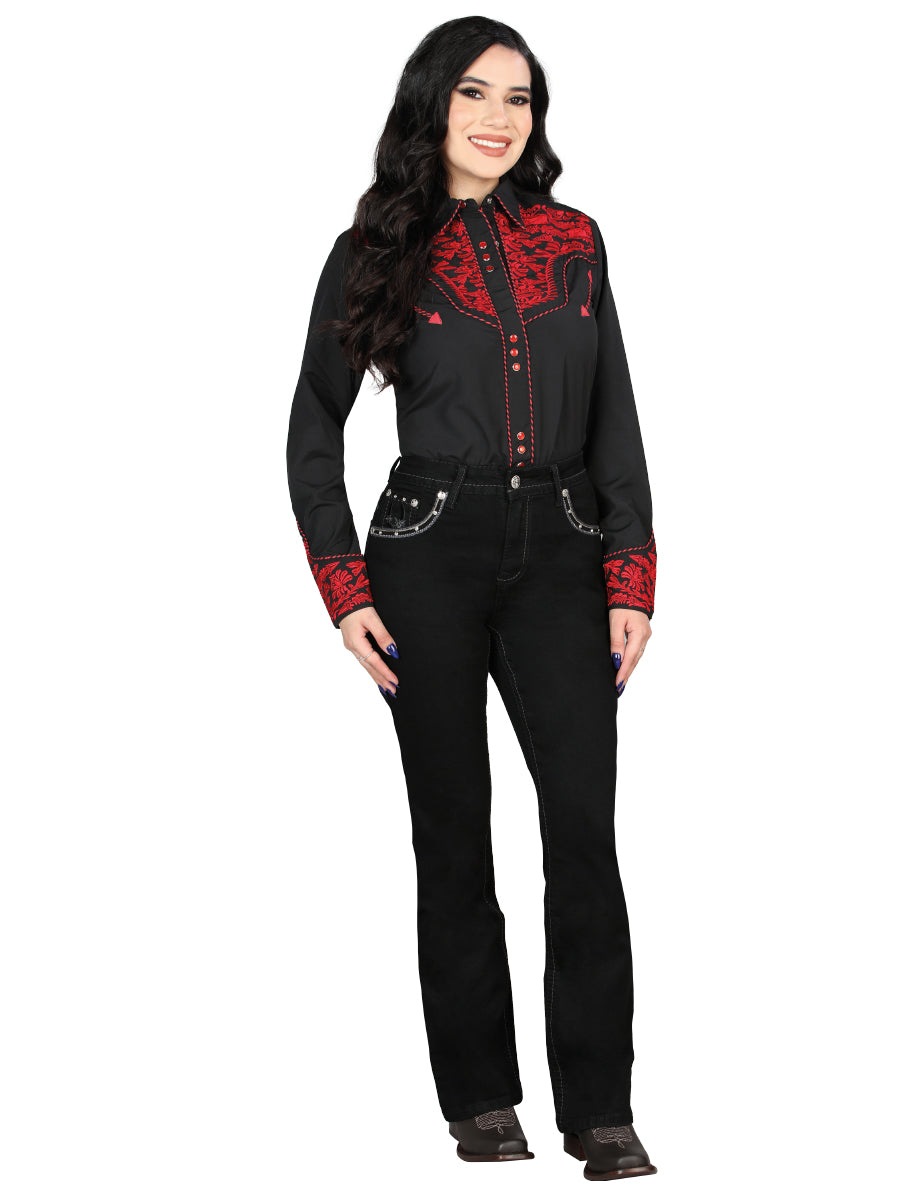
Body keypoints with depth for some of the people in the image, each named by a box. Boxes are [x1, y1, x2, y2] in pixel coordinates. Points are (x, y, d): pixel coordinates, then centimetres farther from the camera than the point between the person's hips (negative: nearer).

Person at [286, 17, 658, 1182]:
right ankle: (481, 1101, 15)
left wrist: (632, 582, 1)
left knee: (585, 828, -9)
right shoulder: (375, 252, 3)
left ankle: (601, 1112, -3)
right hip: (430, 557, -1)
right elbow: (313, 434, 6)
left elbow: (614, 423, 10)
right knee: (454, 837, 4)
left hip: (559, 554, 2)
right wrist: (345, 592, -3)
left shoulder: (573, 242, 10)